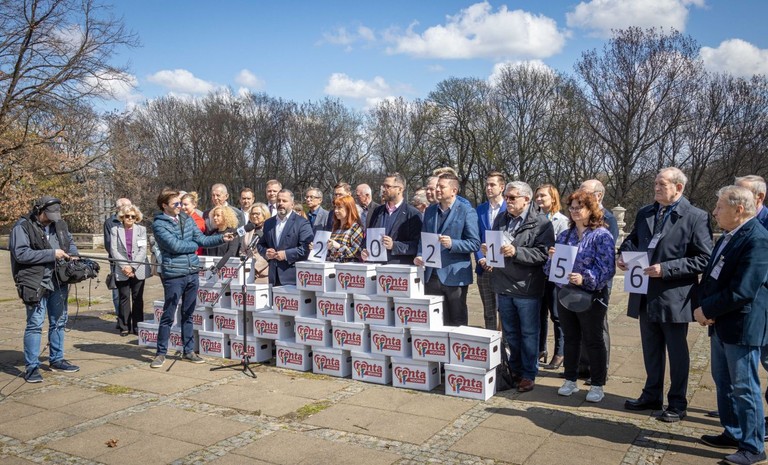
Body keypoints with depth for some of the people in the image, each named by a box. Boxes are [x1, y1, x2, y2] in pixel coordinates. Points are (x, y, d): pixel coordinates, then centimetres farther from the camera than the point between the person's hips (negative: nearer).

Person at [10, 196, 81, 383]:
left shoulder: (60, 224, 10)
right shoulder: (23, 227, -9)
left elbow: (70, 241, 23)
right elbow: (20, 253, -18)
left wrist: (73, 255, 1)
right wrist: (51, 254, -20)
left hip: (58, 283, 7)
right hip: (35, 283, -7)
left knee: (59, 322, 15)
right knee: (35, 324, -4)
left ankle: (57, 360, 28)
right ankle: (31, 367, 5)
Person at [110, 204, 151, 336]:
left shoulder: (141, 229, 4)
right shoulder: (116, 230, 5)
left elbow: (143, 250, -2)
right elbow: (114, 250, -1)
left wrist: (132, 267, -11)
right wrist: (125, 266, -12)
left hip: (138, 270, 0)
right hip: (122, 271, 0)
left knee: (138, 299, 4)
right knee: (124, 298, 2)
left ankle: (137, 326, 11)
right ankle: (124, 327, 10)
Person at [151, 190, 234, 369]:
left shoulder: (187, 219, 11)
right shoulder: (159, 224, -7)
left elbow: (202, 239, 8)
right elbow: (175, 246, -16)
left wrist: (221, 238, -6)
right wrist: (195, 244, -2)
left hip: (192, 273, 6)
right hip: (173, 275, -5)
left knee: (188, 314, 13)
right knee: (168, 316, 1)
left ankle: (189, 350, 22)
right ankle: (161, 353, 14)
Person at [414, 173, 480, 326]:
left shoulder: (467, 212, -5)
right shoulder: (430, 211, 12)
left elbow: (475, 244, -9)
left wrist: (452, 244, -23)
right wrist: (420, 256, -1)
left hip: (454, 276, -5)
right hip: (431, 275, 5)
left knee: (456, 323, 6)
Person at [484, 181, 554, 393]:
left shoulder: (541, 223, -9)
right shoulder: (501, 219, 9)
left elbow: (542, 254, -18)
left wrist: (516, 252, -27)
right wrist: (488, 251, -2)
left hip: (527, 288, -6)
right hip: (504, 286, 6)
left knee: (528, 334, 8)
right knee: (510, 333, 18)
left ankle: (528, 374, 21)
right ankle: (515, 370, 33)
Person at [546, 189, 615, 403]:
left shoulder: (601, 235, -8)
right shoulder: (564, 235, 10)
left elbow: (607, 269, -16)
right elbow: (552, 267, 12)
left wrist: (585, 279, -29)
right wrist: (552, 257, -9)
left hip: (590, 297, -6)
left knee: (593, 341, 6)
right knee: (570, 339, 15)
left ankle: (597, 385, 19)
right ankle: (570, 380, 27)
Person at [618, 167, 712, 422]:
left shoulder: (696, 217, -11)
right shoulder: (644, 213, 8)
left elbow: (704, 258, -16)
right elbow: (632, 240, 20)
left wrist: (666, 269, -22)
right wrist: (623, 255, -3)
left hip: (674, 297, -6)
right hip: (646, 295, 6)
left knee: (677, 352, 9)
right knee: (651, 350, 18)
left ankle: (677, 403, 24)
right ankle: (652, 395, 33)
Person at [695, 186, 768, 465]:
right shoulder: (729, 237, 11)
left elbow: (742, 291, -25)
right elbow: (711, 275, 15)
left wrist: (707, 309, -15)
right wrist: (703, 306, -2)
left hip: (742, 326, -9)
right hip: (721, 324, 10)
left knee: (744, 387, 2)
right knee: (723, 382, 19)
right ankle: (733, 434, 33)